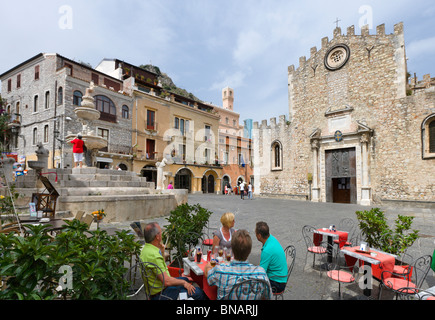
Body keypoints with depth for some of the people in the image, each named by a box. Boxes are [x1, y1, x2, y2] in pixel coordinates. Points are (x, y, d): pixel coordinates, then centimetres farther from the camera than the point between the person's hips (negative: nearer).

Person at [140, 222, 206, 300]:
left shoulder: (146, 248, 3)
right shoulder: (153, 255, -30)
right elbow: (166, 281, -29)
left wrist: (162, 252, 5)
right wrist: (183, 283, -13)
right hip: (160, 294, -10)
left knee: (188, 280, 26)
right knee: (199, 293, -11)